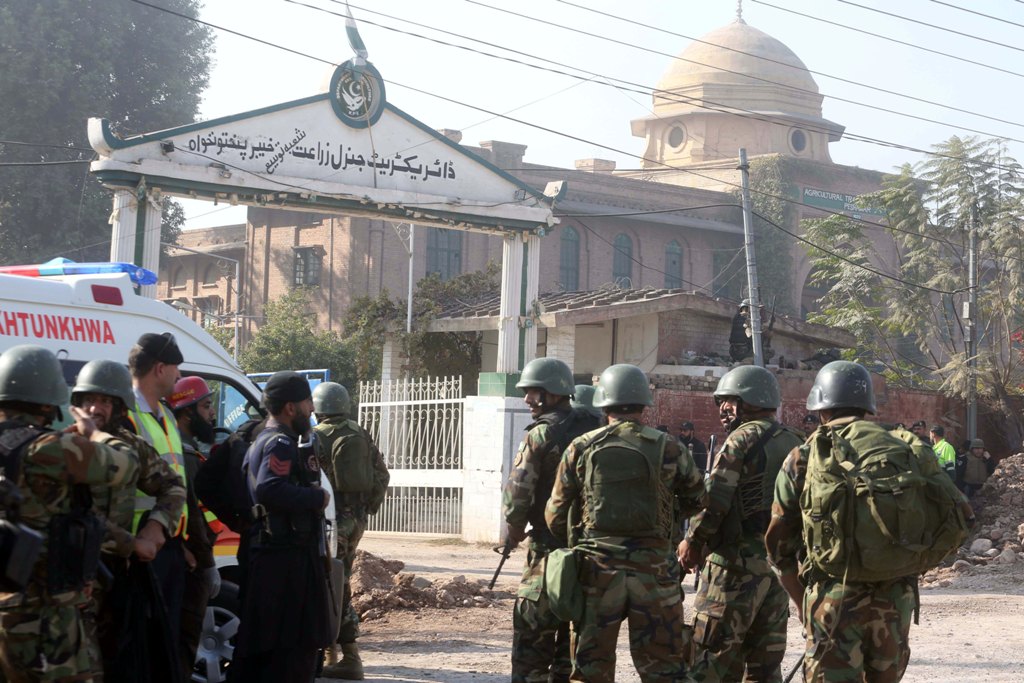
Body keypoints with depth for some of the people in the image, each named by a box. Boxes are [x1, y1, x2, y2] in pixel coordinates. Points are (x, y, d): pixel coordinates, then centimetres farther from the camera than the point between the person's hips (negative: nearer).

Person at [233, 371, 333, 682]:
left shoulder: (260, 442, 20)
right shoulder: (281, 444, -13)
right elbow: (269, 490, -29)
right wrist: (317, 497, -19)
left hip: (267, 556, 11)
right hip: (288, 561, -11)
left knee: (259, 649, 14)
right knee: (296, 645, -8)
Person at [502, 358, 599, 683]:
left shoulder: (540, 435, -11)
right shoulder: (595, 431, 8)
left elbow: (517, 492, -15)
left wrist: (514, 530, 1)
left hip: (550, 549, -6)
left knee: (532, 635, 0)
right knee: (572, 642, 12)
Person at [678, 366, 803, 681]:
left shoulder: (744, 438, -10)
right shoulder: (796, 444, 14)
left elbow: (715, 499, -15)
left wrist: (692, 543, -3)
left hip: (738, 563, -8)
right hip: (780, 564, 8)